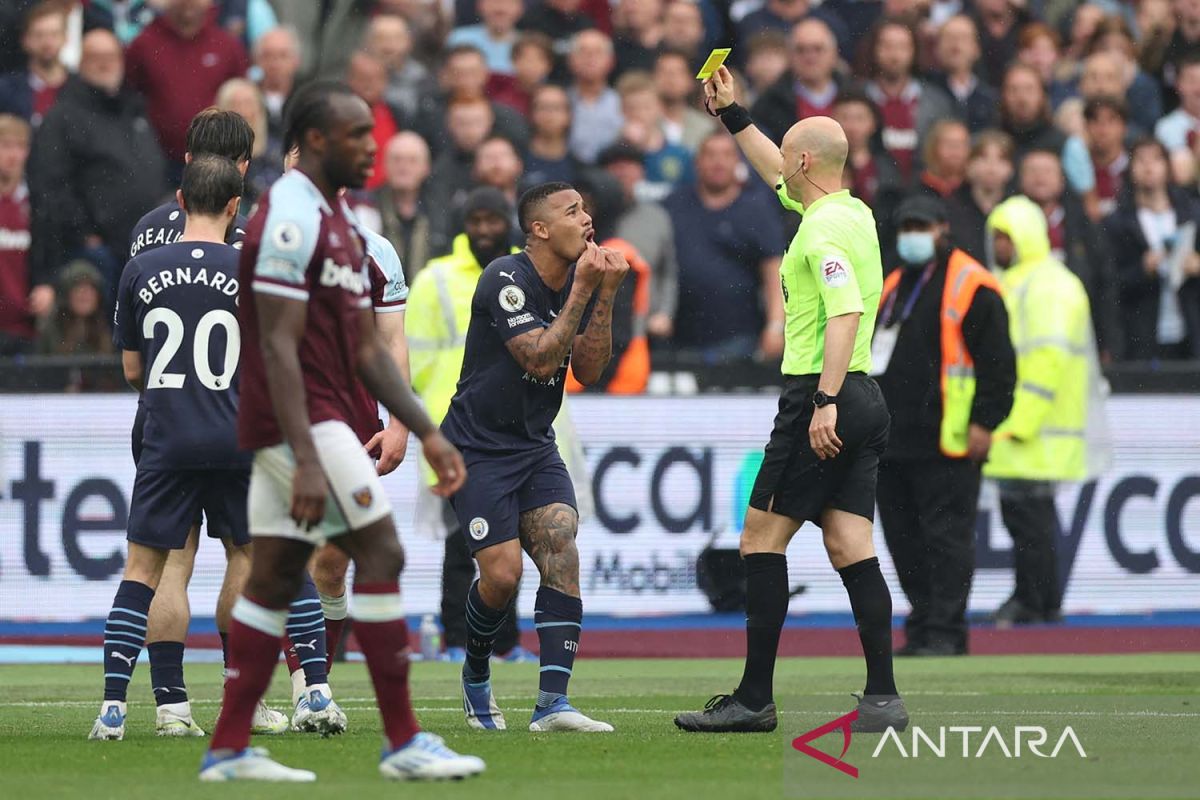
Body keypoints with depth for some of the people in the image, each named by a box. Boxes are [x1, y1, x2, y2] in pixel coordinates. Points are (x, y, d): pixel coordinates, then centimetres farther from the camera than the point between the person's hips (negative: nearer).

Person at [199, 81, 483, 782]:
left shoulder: (338, 222, 18)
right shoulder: (292, 219, -14)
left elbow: (367, 346, 20)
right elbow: (278, 348, -20)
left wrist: (428, 433, 16)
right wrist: (307, 461, -26)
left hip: (324, 420, 10)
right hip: (304, 422, -10)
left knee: (275, 579, 8)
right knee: (382, 554, -10)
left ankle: (229, 749, 9)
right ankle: (403, 742, -7)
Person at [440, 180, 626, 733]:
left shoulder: (579, 282, 4)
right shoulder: (505, 280, -18)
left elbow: (588, 371, -1)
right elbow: (540, 360, -24)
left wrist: (604, 296, -10)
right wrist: (582, 291, -24)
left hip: (535, 447, 6)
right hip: (477, 448, -6)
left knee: (561, 551, -14)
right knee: (503, 574, -14)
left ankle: (552, 703, -18)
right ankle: (476, 672, 17)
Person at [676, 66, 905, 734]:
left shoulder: (826, 229, -13)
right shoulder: (853, 213, 15)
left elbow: (846, 314, -25)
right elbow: (778, 176, 35)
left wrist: (825, 402, -29)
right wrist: (733, 115, 40)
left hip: (822, 399, -9)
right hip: (863, 399, 9)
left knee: (762, 538, -3)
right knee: (851, 549, 3)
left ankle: (755, 699, -3)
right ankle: (883, 697, -5)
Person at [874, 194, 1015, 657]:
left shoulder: (970, 285, -4)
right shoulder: (893, 286, 20)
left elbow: (998, 362, -8)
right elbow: (869, 354, 27)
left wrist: (984, 422, -13)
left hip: (947, 444, -8)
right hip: (894, 441, 8)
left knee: (945, 538, -8)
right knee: (904, 541, 8)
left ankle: (945, 632, -6)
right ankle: (922, 628, 15)